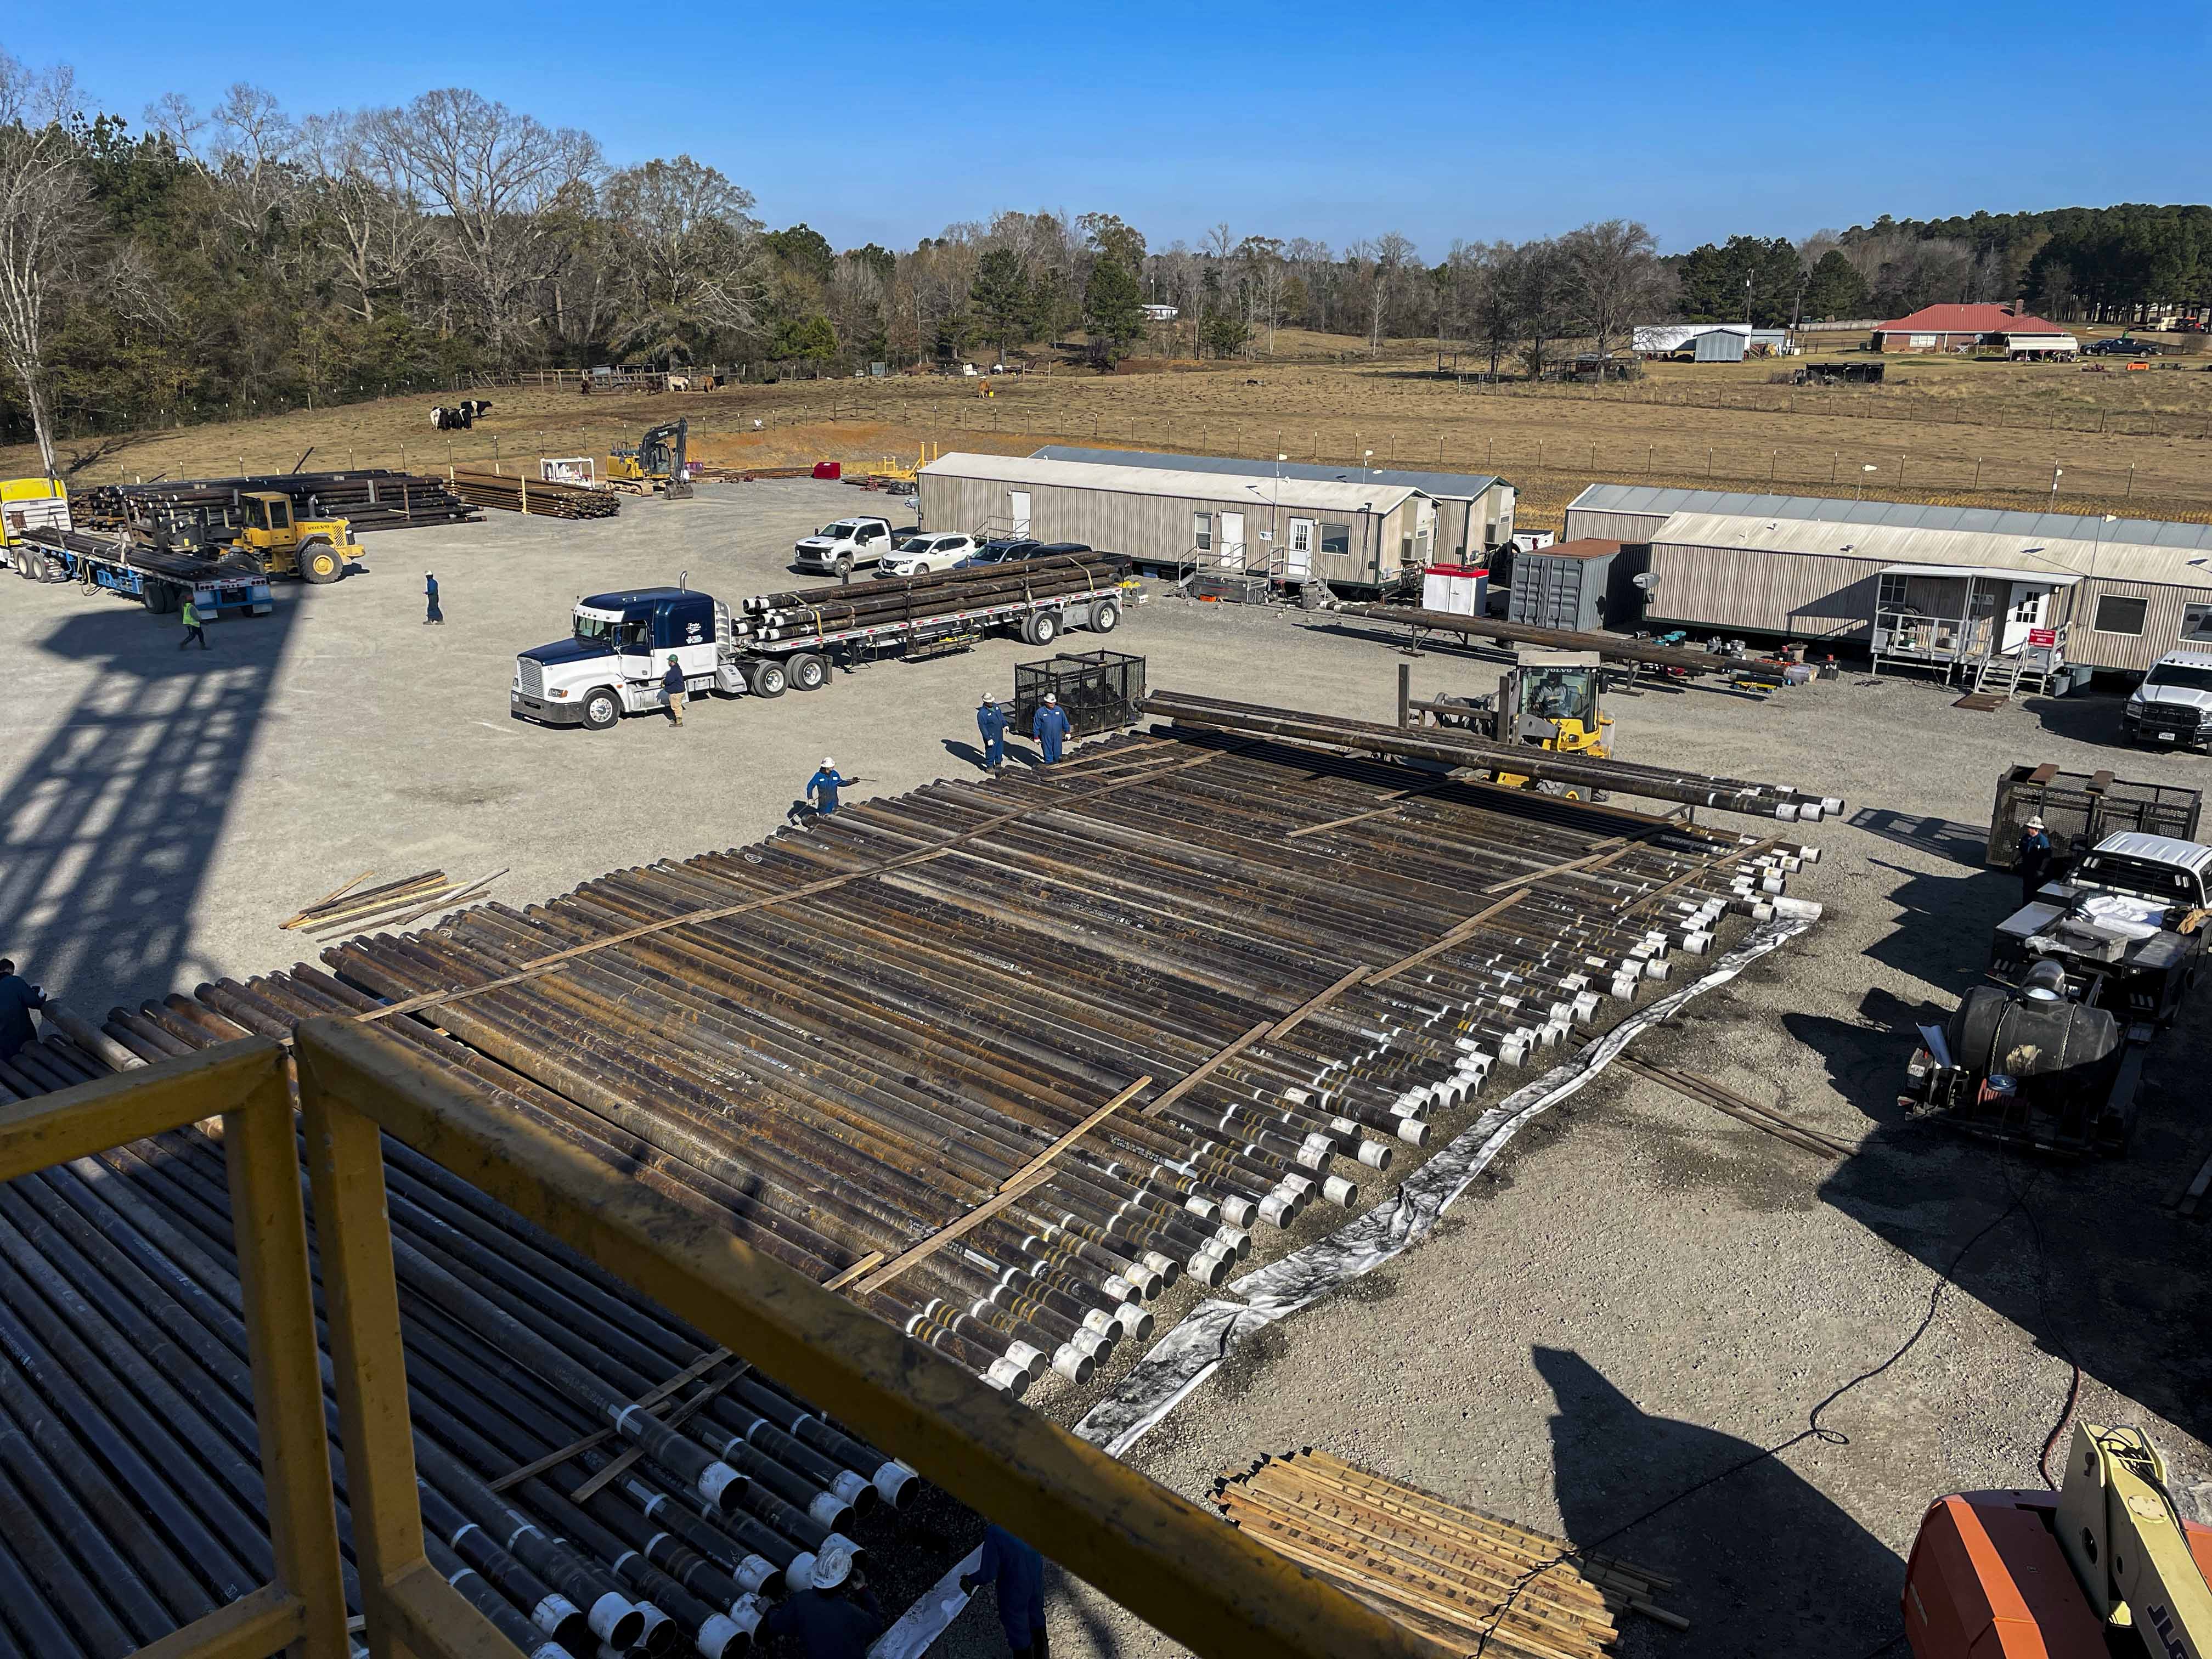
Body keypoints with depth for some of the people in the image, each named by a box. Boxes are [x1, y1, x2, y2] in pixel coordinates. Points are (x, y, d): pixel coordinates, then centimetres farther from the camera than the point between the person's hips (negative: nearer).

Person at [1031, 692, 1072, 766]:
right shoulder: (1040, 712, -6)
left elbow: (1065, 722, 10)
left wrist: (1067, 732, 11)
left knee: (1057, 752, 10)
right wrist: (1036, 737, -1)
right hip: (1046, 738, -2)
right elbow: (1036, 726, -1)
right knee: (1048, 752, 7)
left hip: (1057, 737, 2)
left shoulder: (1059, 710, 1)